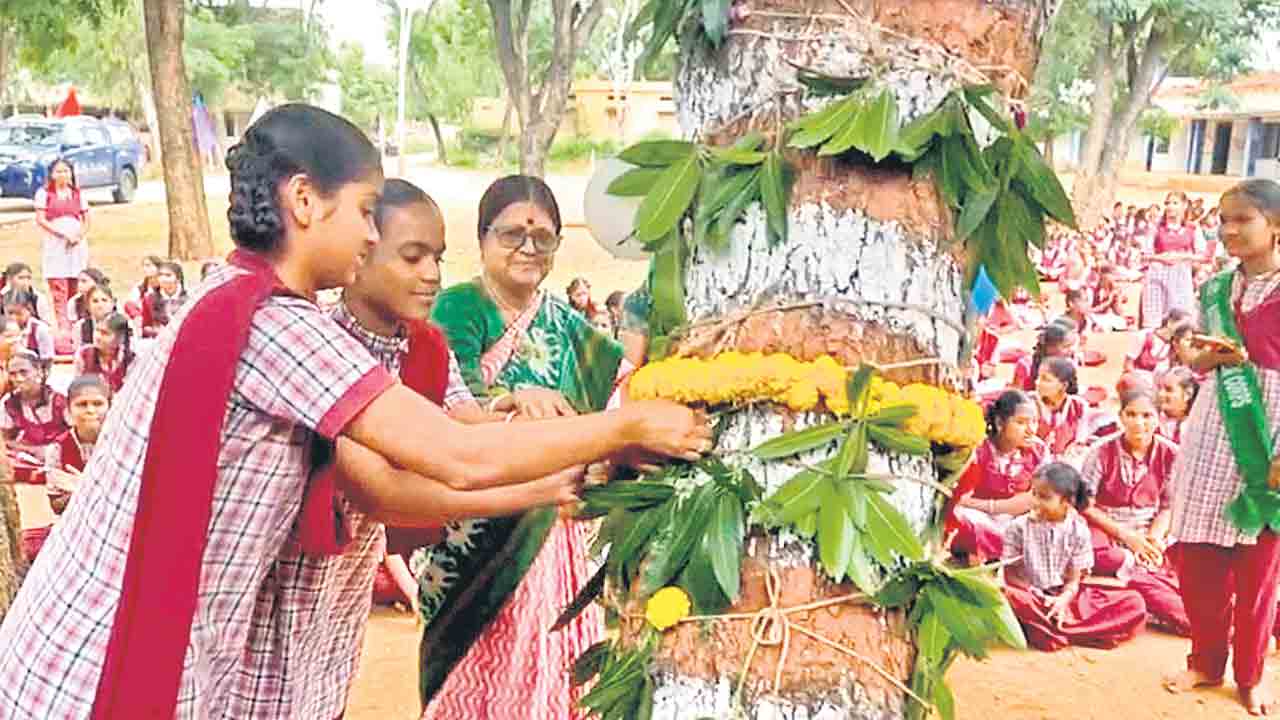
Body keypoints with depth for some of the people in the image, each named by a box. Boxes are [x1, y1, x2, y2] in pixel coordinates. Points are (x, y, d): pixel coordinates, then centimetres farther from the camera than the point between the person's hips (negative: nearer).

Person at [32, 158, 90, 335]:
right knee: (59, 289, -11)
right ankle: (63, 327, -17)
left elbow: (86, 219, 14)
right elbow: (40, 220, -3)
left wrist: (80, 234, -6)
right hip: (55, 244, -3)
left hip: (78, 244, 3)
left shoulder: (78, 194, 15)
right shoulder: (44, 193, 5)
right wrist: (63, 233, -12)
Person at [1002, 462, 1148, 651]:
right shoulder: (1019, 527, -4)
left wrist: (1062, 601, -22)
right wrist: (1038, 599, -18)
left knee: (1134, 603, -14)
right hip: (1031, 598, -2)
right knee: (1006, 595, -39)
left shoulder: (1078, 531, -1)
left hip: (1064, 597, 2)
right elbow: (1010, 574, -3)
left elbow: (1074, 580, -1)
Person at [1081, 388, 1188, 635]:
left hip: (1150, 534, 2)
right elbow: (1084, 506, -7)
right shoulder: (1103, 452, -7)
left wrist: (1153, 539, -16)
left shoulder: (1170, 454, 0)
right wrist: (1125, 535, -13)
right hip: (1106, 530, -2)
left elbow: (1168, 507, 3)